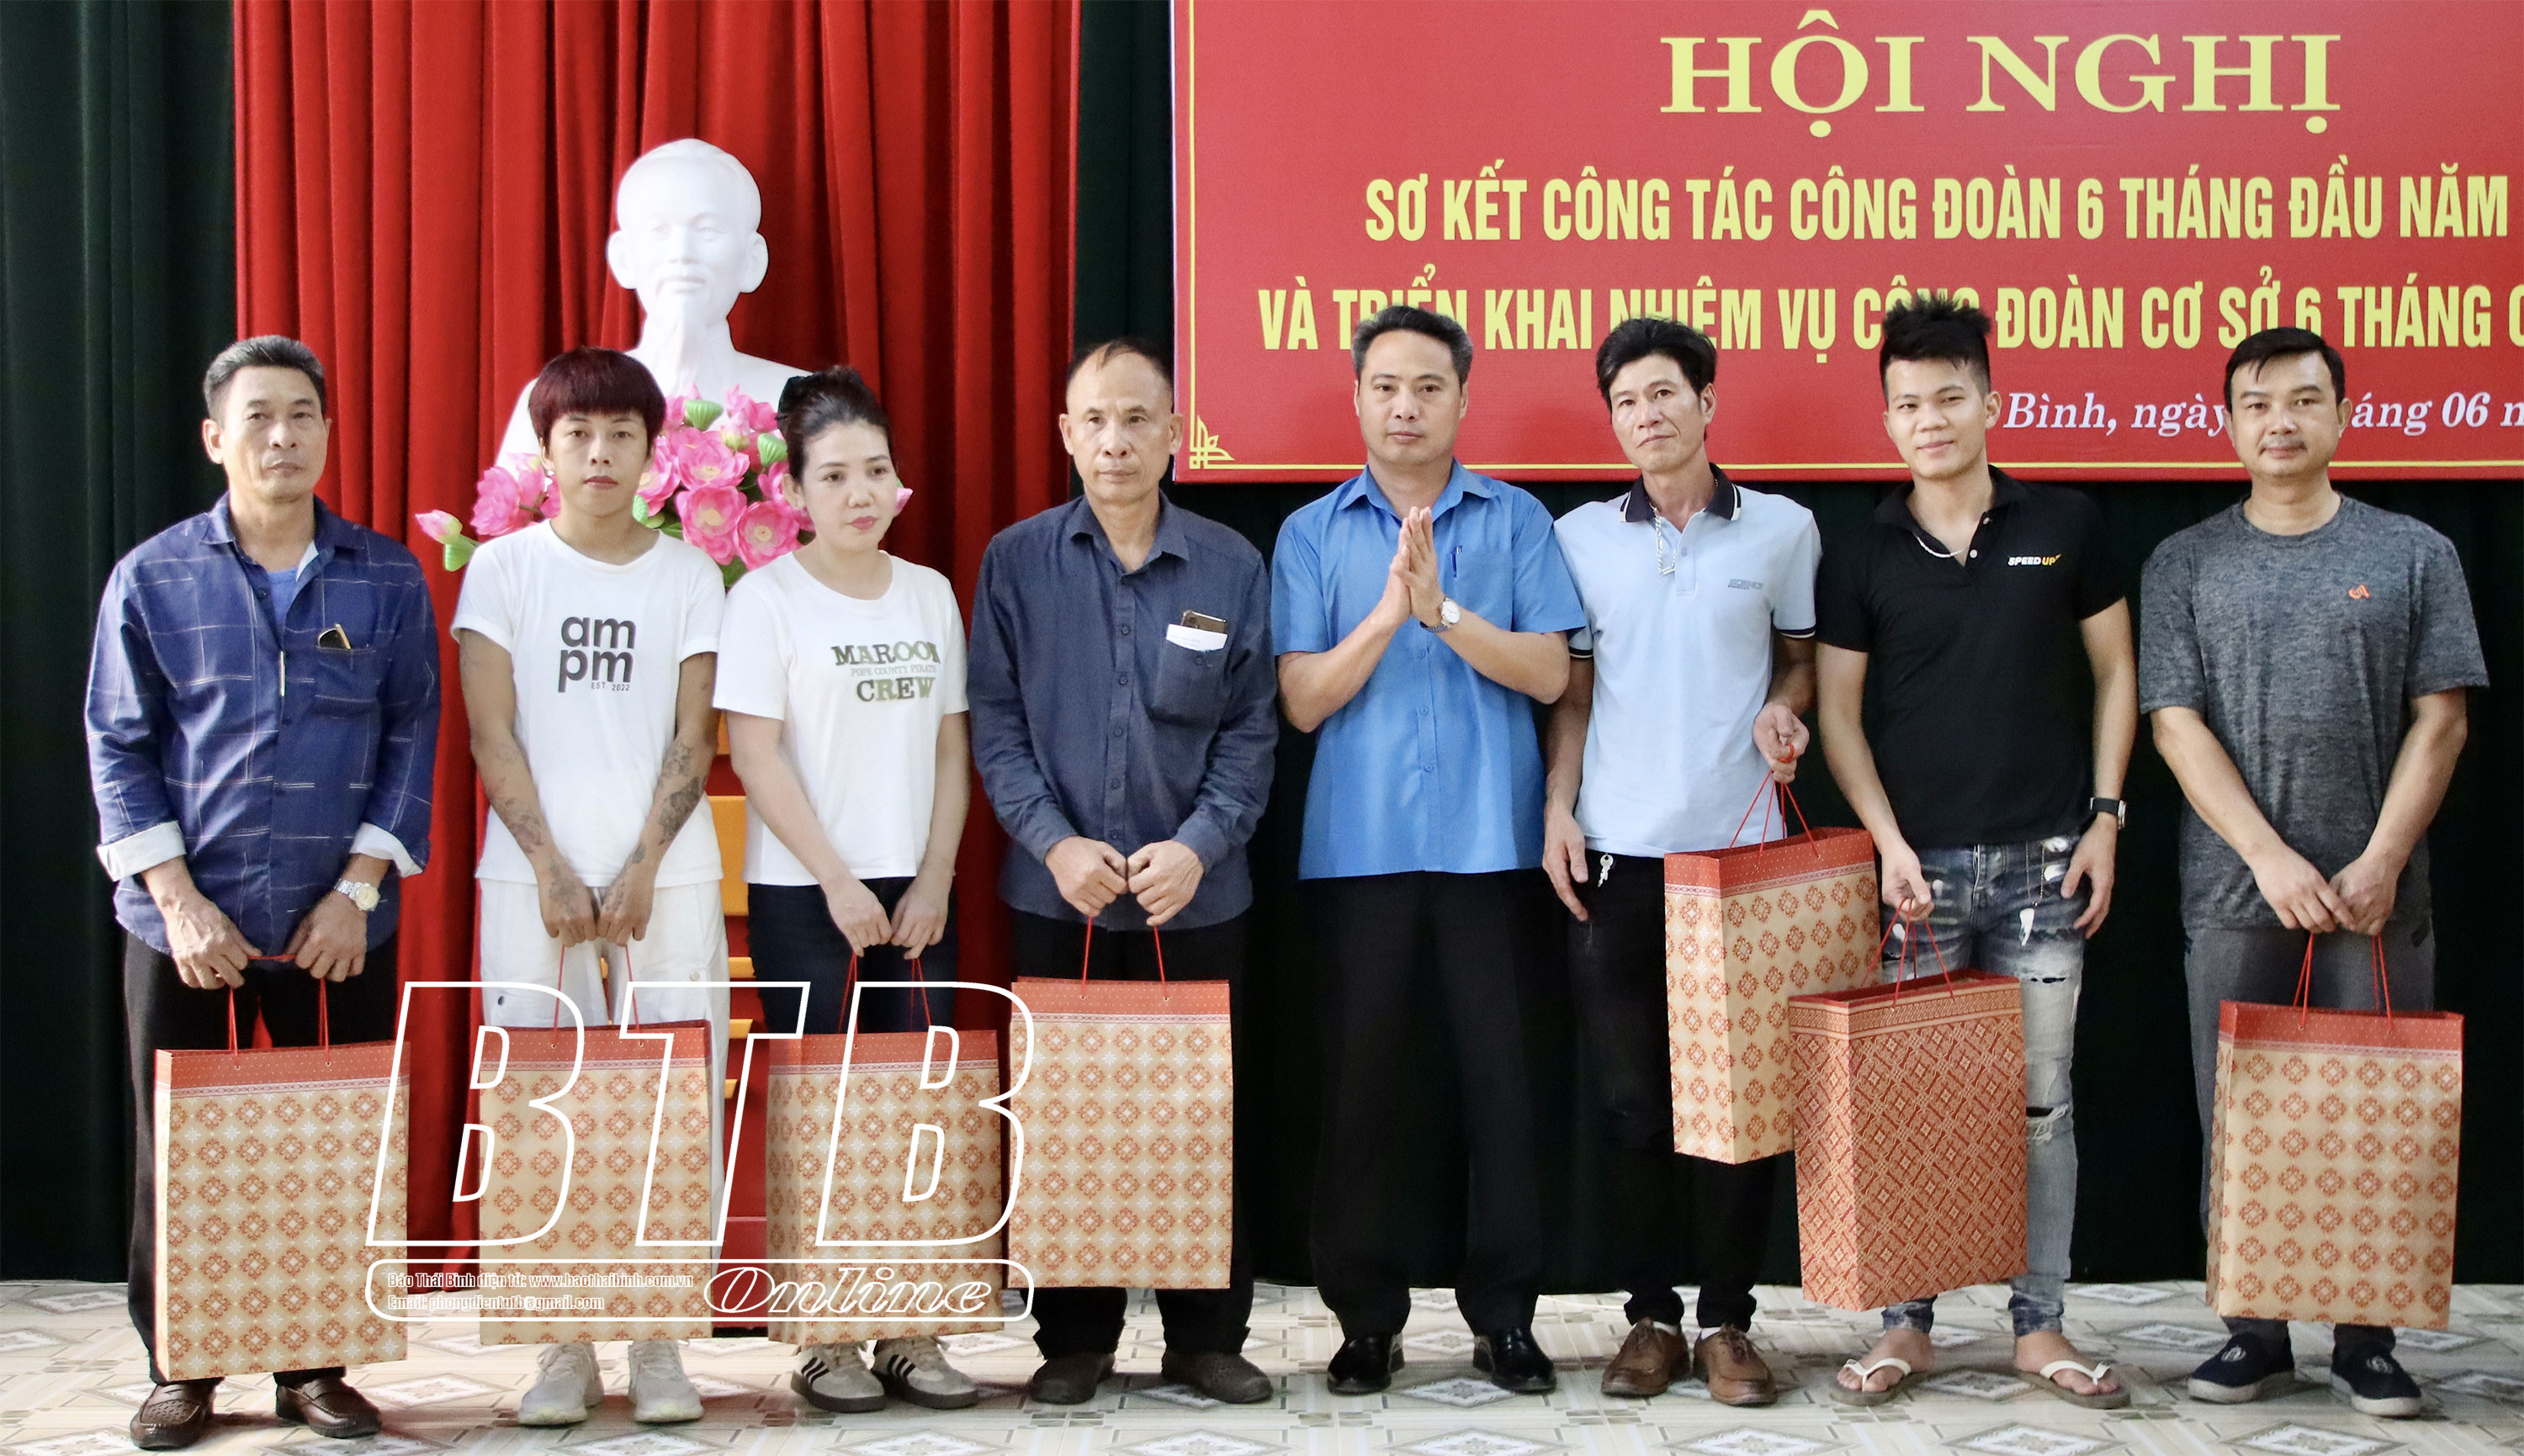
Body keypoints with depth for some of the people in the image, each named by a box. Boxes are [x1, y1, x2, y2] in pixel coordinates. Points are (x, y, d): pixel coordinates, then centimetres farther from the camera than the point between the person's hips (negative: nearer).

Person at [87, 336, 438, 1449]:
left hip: (340, 928, 0)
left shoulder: (387, 580, 3)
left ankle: (317, 1367, 17)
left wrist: (358, 890, -7)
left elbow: (411, 739, 3)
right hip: (185, 925, 0)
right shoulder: (152, 578, 2)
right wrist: (178, 900, -9)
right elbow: (119, 748, 0)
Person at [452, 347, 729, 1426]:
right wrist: (552, 871, -7)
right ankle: (565, 1346, 8)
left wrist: (643, 871, -7)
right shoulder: (502, 567, 6)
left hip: (667, 878, 1)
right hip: (535, 878, 0)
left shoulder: (689, 575, 8)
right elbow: (492, 733, 1)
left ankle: (657, 1340, 7)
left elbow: (693, 739, 3)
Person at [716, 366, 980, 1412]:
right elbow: (756, 758, -9)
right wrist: (839, 882, -13)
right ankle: (828, 1346, 8)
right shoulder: (766, 599, -4)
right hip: (803, 896, -4)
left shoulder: (929, 594, 9)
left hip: (914, 898, 4)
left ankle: (913, 1337, 12)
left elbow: (951, 750, 8)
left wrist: (933, 883, -2)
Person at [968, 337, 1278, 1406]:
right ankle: (1074, 1339, 17)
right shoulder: (1016, 562, 2)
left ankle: (1207, 1336, 18)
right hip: (1055, 898, 0)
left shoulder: (1231, 567, 3)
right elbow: (995, 721, -1)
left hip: (1197, 896, 0)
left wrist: (1198, 846, -12)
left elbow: (1251, 730, 1)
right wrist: (1056, 843, -13)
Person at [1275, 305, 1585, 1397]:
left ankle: (1503, 1313, 13)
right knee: (1361, 1072, 4)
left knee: (1498, 1068, 2)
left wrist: (1443, 610, -17)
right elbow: (1303, 700, -1)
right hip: (1360, 844, 0)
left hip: (1488, 840, 0)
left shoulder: (1516, 521, 6)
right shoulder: (1312, 534, 6)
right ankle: (1366, 1315, 14)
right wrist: (1387, 612, -15)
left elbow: (1547, 673, -4)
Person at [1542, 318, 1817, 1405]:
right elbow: (1571, 689, 10)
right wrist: (1558, 808, 0)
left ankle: (1726, 1320, 11)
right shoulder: (1581, 537, 7)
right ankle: (1651, 1315, 13)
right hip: (1615, 850, 1)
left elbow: (1801, 655, 15)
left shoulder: (1782, 529, 5)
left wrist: (1783, 709, -6)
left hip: (1739, 843, -1)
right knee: (1633, 1093, 3)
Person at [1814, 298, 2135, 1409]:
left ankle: (2040, 1325, 15)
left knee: (2042, 1100, 5)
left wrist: (2105, 817, 1)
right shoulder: (1861, 557, 2)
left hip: (2042, 859, 0)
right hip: (1919, 866, 0)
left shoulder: (2063, 527, 4)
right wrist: (1889, 843, -7)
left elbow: (2116, 675, 8)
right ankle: (1906, 1324, 14)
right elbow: (1838, 712, 3)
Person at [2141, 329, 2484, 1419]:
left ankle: (2367, 1340, 14)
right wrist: (2273, 858, -11)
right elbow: (2176, 724, -1)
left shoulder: (2413, 555, 5)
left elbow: (2440, 721, 1)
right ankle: (2254, 1336, 15)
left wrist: (2379, 863, -9)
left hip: (2375, 893, 0)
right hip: (2235, 892, 0)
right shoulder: (2186, 564, 6)